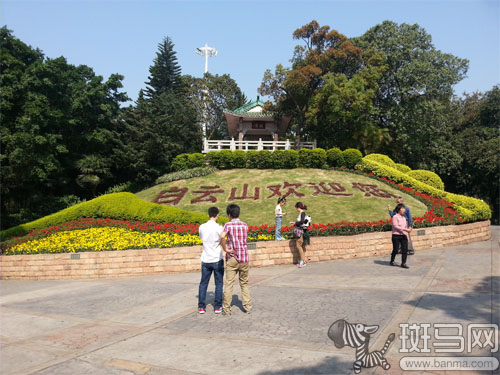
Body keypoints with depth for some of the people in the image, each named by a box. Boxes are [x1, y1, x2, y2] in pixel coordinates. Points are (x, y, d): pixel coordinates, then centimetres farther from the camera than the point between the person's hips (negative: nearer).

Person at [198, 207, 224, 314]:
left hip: (205, 260, 3)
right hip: (217, 260, -3)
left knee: (203, 283, 12)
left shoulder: (202, 227, 0)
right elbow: (222, 241, -8)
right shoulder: (218, 228, -13)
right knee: (219, 284, 8)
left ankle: (201, 307, 12)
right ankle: (217, 307, 11)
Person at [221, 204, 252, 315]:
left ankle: (226, 309, 8)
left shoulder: (228, 225, -7)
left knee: (229, 284, 4)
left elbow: (222, 237, -25)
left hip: (232, 258, -4)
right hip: (244, 258, 4)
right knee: (244, 283, 16)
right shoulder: (245, 225, 7)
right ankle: (248, 307, 17)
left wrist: (225, 249, -13)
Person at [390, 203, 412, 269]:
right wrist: (405, 229, -22)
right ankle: (392, 261, 22)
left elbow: (406, 227, 19)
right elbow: (395, 226, -16)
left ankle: (403, 263, 0)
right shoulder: (395, 217, -6)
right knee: (395, 250, 0)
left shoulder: (404, 217, 14)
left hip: (403, 236, 6)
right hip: (396, 236, -6)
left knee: (405, 249, -5)